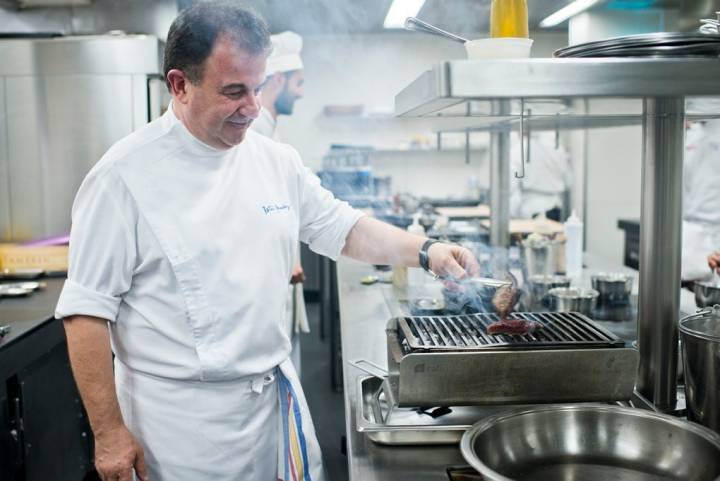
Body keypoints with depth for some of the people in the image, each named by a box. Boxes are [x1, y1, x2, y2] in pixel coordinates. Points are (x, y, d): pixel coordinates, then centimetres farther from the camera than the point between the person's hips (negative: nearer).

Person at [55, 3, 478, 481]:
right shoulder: (126, 174, -15)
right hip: (180, 417, -5)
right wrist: (109, 432, -11)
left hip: (276, 394, 5)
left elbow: (343, 229, 11)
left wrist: (424, 250, -5)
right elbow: (88, 310, -13)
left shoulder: (276, 160, 0)